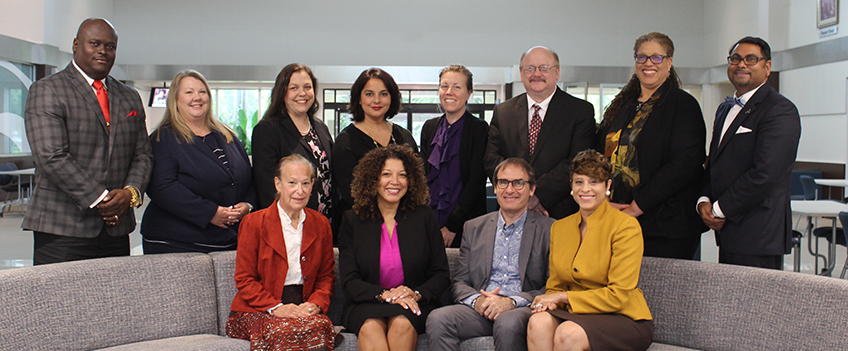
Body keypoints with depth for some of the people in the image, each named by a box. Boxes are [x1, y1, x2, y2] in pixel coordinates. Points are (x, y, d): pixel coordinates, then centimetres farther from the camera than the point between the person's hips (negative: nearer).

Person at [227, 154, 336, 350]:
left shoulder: (320, 224, 13)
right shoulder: (253, 223, 2)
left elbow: (326, 276, 15)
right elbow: (244, 279, -1)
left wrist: (316, 304, -6)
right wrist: (275, 307, -15)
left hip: (303, 309, 3)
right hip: (256, 311, -3)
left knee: (321, 325, -33)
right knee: (286, 332, -37)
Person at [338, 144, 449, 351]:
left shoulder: (424, 216, 7)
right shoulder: (353, 221, 7)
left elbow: (441, 275, 6)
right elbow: (349, 282, 0)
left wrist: (417, 294, -13)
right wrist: (385, 295, -16)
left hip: (413, 306, 0)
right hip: (366, 304, 0)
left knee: (402, 324, -33)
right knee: (370, 328, -33)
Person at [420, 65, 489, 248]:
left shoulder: (479, 128, -4)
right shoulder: (429, 127, 11)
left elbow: (477, 181, -9)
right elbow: (423, 176, 12)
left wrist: (452, 226, -13)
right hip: (430, 224, 4)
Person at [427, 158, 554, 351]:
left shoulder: (549, 230, 7)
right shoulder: (474, 228, 18)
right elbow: (460, 282, 16)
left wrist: (512, 302, -14)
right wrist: (477, 300, -7)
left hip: (523, 309, -3)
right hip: (480, 309, 3)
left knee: (508, 323, -37)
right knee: (437, 319, -26)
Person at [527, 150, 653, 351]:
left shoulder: (626, 227, -8)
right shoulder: (559, 228, 11)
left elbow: (619, 296, -13)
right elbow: (555, 286, 17)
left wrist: (563, 297, -9)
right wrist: (549, 302, -8)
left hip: (623, 319, -4)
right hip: (576, 314, 5)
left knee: (568, 333, -34)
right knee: (539, 322, -28)